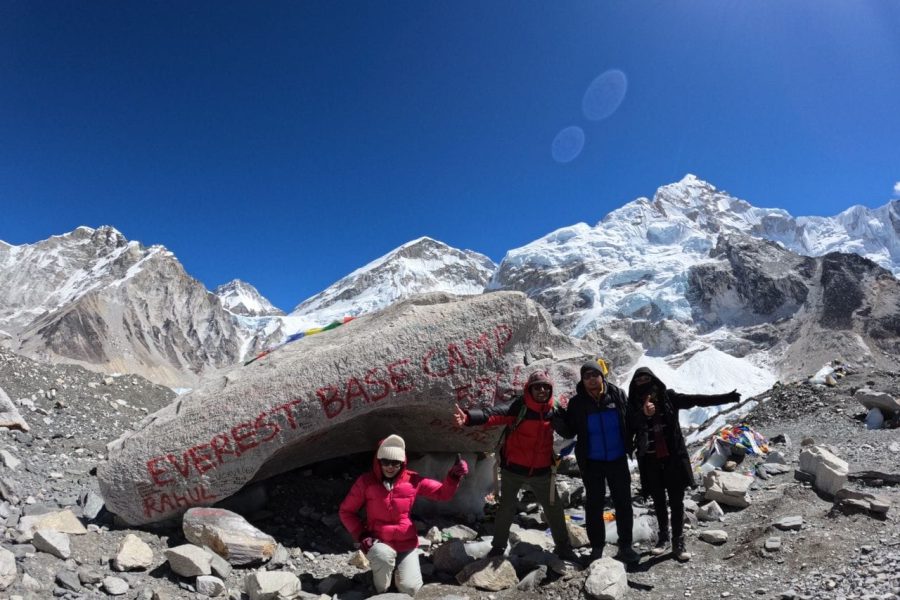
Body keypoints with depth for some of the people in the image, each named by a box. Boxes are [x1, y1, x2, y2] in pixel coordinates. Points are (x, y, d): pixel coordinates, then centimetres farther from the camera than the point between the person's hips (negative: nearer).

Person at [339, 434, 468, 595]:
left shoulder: (412, 480, -6)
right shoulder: (366, 481, -10)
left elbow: (443, 493, -3)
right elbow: (346, 511, 0)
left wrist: (454, 476, -23)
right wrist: (361, 535, -13)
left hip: (406, 543, 1)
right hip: (379, 541, -1)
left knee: (410, 589, -12)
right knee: (384, 556, -34)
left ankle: (401, 567, 23)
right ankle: (381, 592, -2)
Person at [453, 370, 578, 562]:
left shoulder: (554, 411, -5)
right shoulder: (519, 407, -19)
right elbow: (494, 414, -36)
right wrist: (468, 417, -52)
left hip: (541, 471, 3)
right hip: (513, 469, -3)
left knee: (554, 508, 13)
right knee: (506, 508, 12)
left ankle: (563, 548, 33)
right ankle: (498, 546, 32)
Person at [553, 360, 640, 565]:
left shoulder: (617, 395, -7)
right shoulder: (577, 402, -9)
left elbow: (630, 421, 8)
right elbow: (570, 432, -4)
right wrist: (558, 422, -23)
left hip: (618, 459, 1)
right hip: (592, 462, -1)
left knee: (623, 502, 10)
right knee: (594, 505, 8)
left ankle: (625, 546, 25)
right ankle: (596, 548, 21)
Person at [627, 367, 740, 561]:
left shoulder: (668, 397, -3)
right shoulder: (634, 406, -4)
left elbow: (696, 400, -5)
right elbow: (629, 429, -15)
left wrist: (727, 397, -11)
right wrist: (643, 415, -33)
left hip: (673, 458, 0)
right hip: (650, 461, 1)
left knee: (676, 501, 5)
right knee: (658, 501, 14)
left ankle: (678, 542, 17)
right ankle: (663, 537, 32)